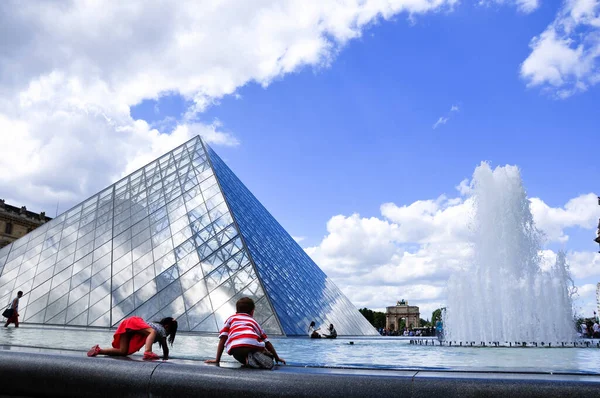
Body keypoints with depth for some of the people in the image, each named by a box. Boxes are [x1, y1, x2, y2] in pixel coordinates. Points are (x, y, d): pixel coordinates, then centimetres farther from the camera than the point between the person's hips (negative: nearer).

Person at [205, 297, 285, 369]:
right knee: (268, 363, 21)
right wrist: (277, 358, 48)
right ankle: (259, 357, -12)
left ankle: (248, 359, -3)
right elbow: (267, 342, 37)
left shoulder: (231, 319, 35)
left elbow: (222, 339, 26)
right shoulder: (254, 321, 37)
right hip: (253, 343, 0)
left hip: (235, 348, 1)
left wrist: (217, 360, 30)